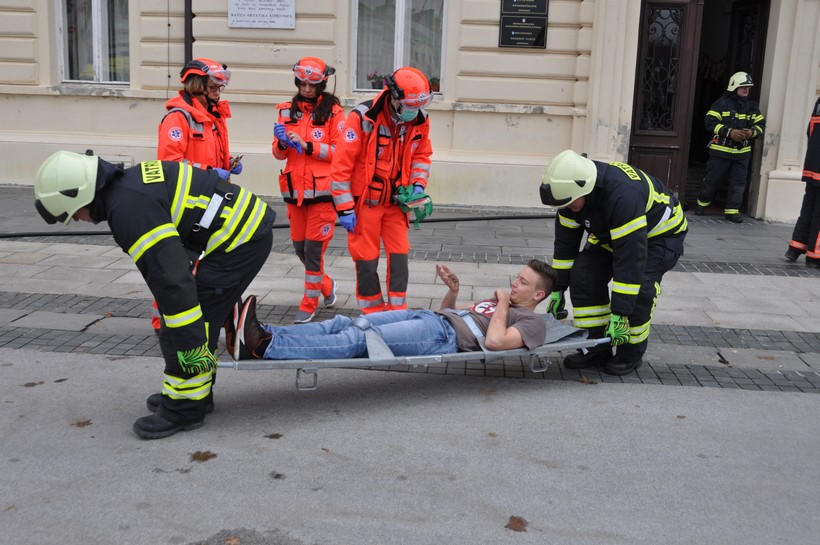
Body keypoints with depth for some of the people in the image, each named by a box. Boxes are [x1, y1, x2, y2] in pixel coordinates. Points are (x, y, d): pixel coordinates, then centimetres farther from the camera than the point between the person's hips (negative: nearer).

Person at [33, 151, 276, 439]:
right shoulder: (129, 183, 12)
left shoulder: (129, 207, -20)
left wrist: (191, 341, -22)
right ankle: (194, 390, 30)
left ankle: (184, 409, 7)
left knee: (194, 316, -5)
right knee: (199, 312, 18)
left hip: (241, 239, -10)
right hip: (249, 223, 10)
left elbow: (169, 276, -26)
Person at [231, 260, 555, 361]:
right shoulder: (498, 303, 34)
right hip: (430, 318, 9)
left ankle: (265, 347, -34)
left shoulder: (532, 321, 7)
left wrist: (502, 307, 0)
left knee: (359, 339, -24)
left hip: (445, 335, -9)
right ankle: (261, 334, -23)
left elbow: (495, 342, -15)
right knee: (346, 324, -11)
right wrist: (453, 290, 18)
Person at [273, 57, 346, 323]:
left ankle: (309, 304, 12)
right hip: (295, 189, 5)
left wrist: (307, 145, -18)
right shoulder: (287, 110, 8)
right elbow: (279, 154, 10)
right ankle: (327, 286, 35)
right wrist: (283, 143, -12)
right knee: (299, 246, 12)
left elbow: (339, 151, -10)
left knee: (314, 248, -2)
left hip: (322, 190, -5)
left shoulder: (333, 111, -5)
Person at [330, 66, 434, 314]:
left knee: (399, 257, 3)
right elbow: (341, 165, -17)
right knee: (367, 262, 3)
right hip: (365, 202, -4)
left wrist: (418, 184, -4)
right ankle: (373, 315, 17)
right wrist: (345, 208, -17)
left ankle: (397, 311, 15)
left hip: (396, 201, 4)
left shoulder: (420, 121, -4)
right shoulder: (362, 118, -20)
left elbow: (421, 155, 14)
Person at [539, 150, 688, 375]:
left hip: (660, 233, -6)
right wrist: (557, 289, -5)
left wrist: (619, 314, -38)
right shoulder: (572, 190, -19)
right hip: (610, 232, 7)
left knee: (639, 288, -25)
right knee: (585, 275, -12)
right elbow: (565, 241, -7)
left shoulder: (623, 196, -43)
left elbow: (630, 258, -41)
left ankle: (631, 353, -4)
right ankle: (595, 347, -1)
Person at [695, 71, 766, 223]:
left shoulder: (752, 105, 10)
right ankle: (702, 204, 25)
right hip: (721, 150, -4)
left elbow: (761, 124, 11)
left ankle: (732, 210, 10)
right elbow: (710, 122, -13)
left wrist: (752, 133, -12)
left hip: (742, 153, 4)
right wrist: (730, 132, -22)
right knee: (712, 179, 4)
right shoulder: (722, 103, -6)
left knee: (738, 183, 3)